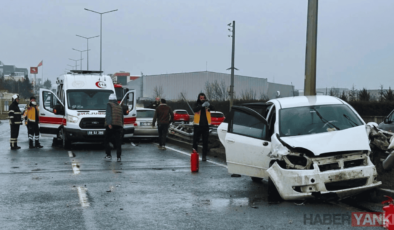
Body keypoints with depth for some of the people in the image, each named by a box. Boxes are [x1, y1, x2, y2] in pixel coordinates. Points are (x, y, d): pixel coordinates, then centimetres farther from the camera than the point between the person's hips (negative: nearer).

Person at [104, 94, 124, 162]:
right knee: (118, 142, 3)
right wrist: (121, 127, 23)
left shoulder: (109, 104, 4)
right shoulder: (120, 107, 21)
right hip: (119, 126, 4)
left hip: (110, 126, -4)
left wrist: (109, 123, -21)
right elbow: (122, 118, 19)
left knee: (107, 141, 7)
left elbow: (108, 114, -12)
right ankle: (119, 157, -4)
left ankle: (109, 155, 3)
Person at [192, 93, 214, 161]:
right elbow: (195, 109, -20)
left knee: (205, 141, 2)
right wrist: (202, 105, -36)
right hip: (198, 125, -1)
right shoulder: (197, 104, 1)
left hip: (206, 125, 1)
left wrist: (209, 105, -36)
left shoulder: (207, 104, 4)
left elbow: (212, 109, -14)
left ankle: (204, 155, 6)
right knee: (195, 140, 3)